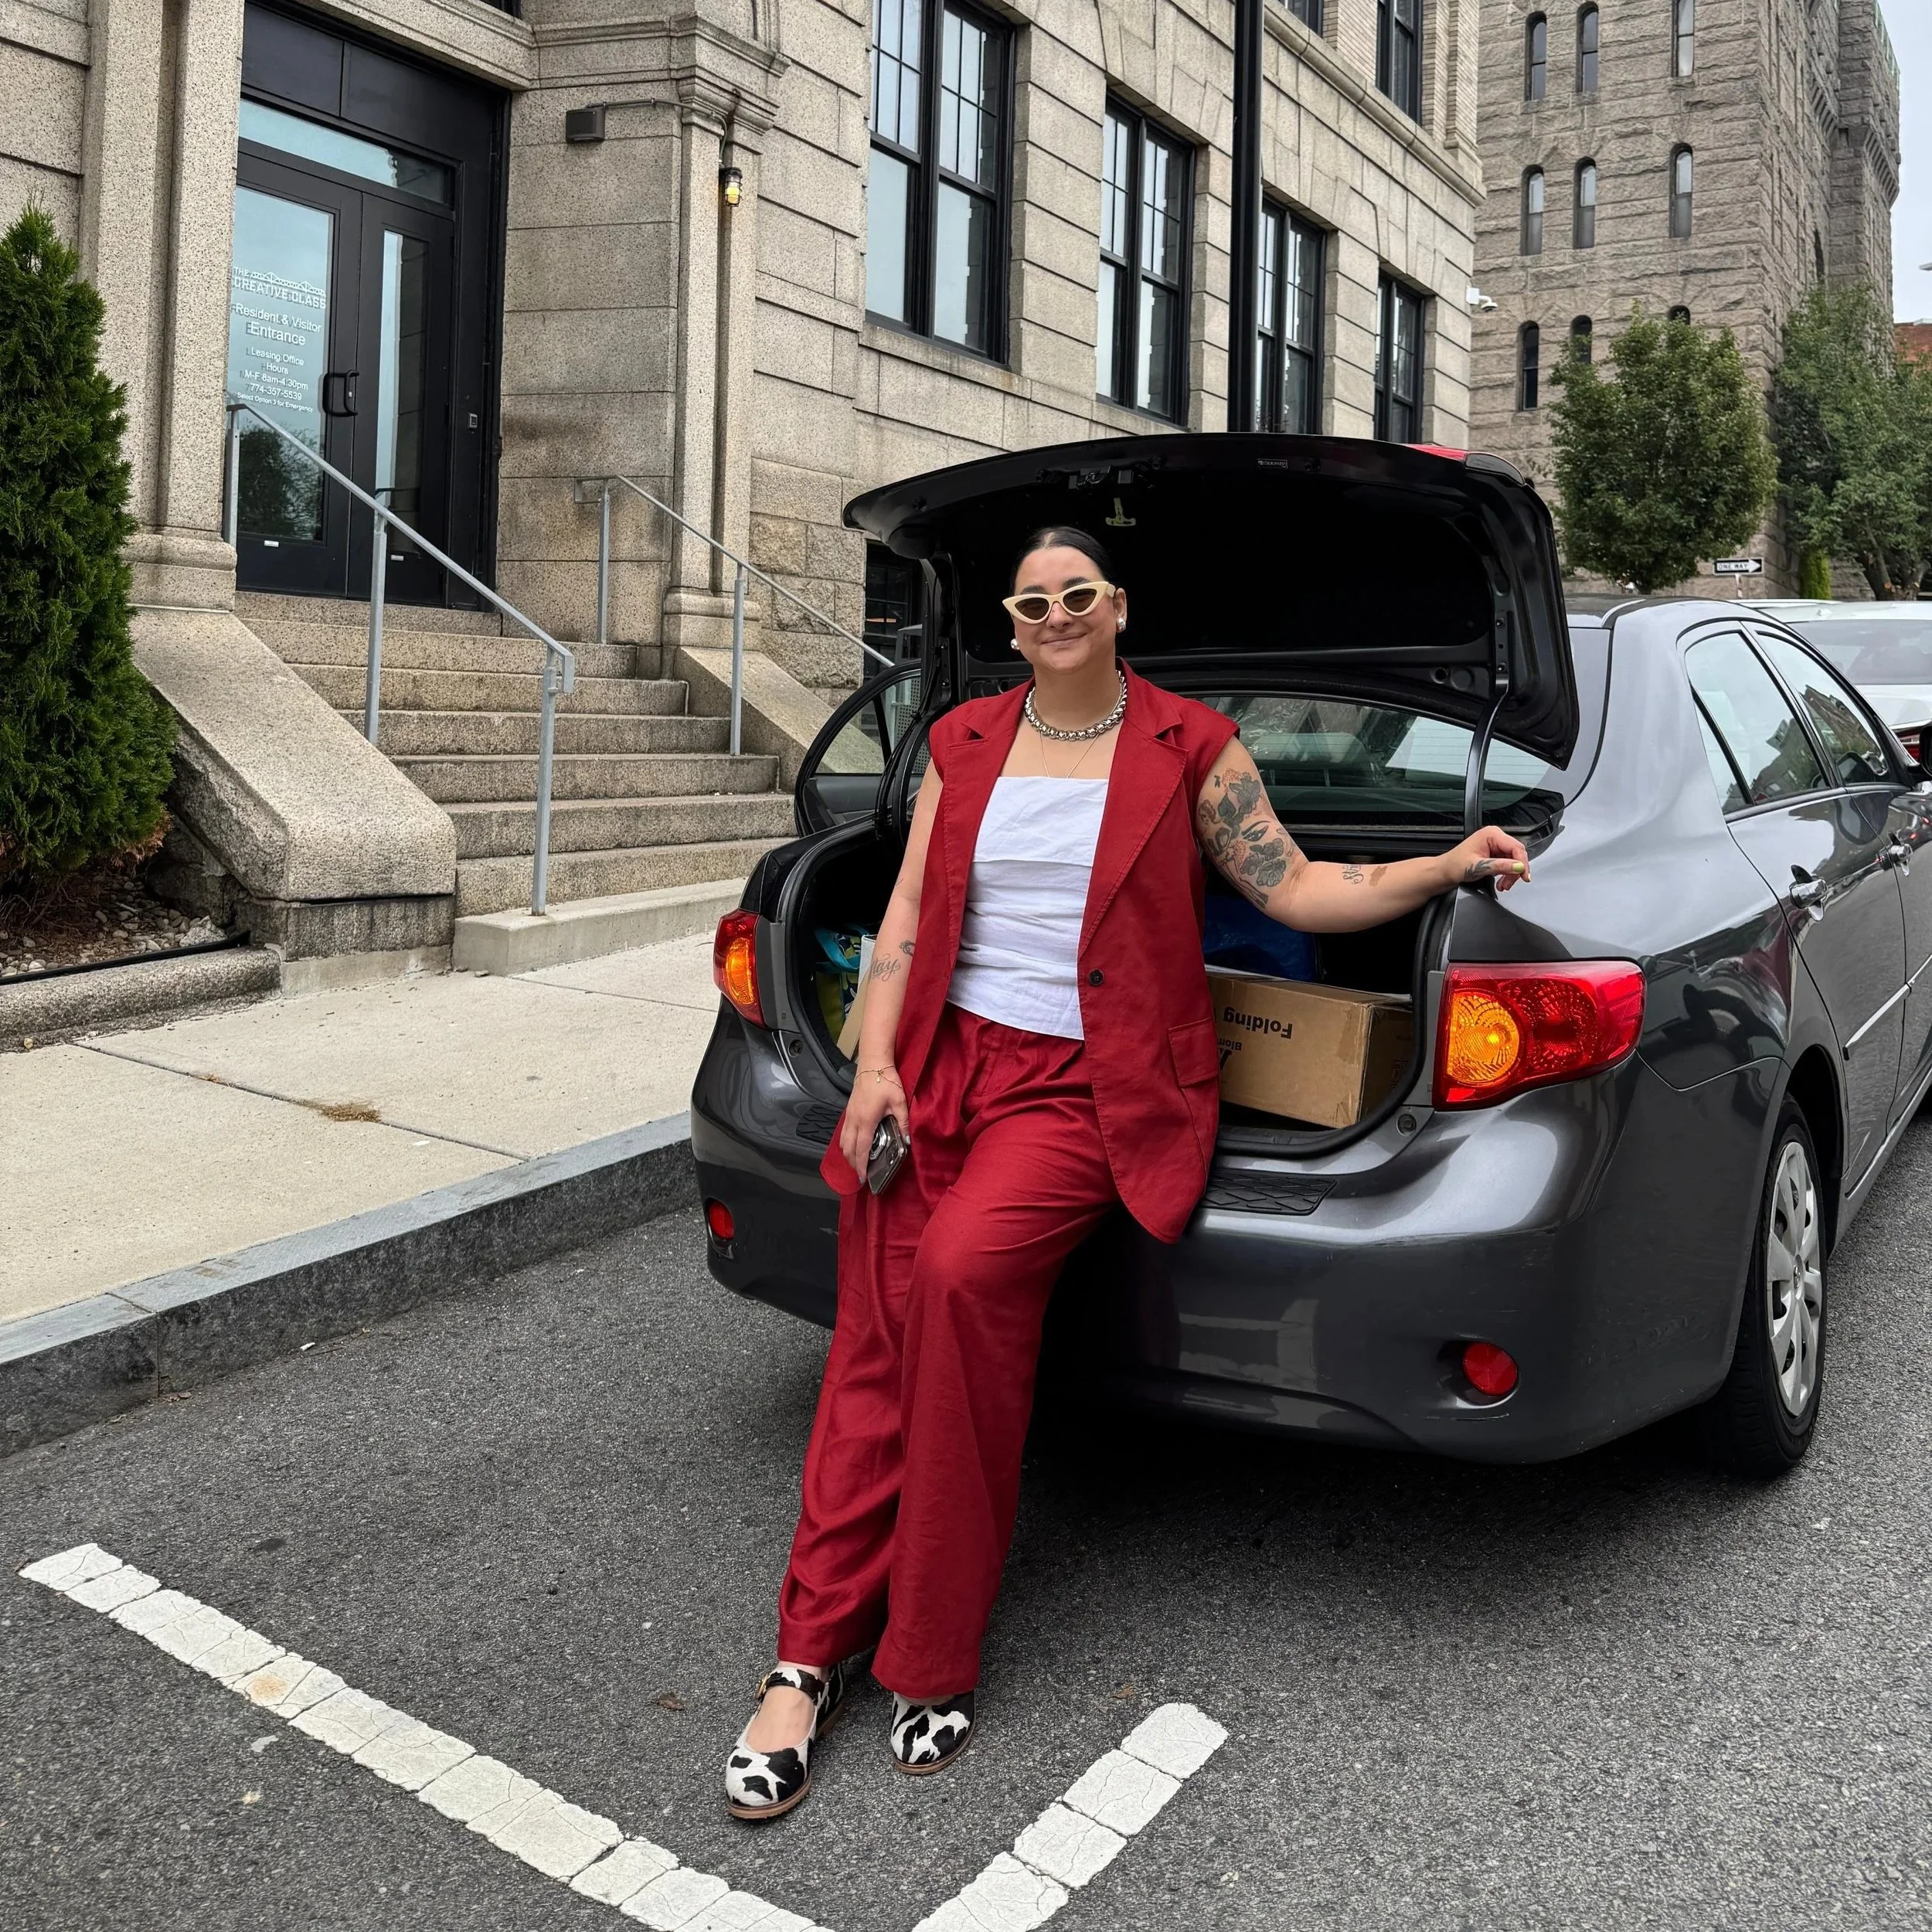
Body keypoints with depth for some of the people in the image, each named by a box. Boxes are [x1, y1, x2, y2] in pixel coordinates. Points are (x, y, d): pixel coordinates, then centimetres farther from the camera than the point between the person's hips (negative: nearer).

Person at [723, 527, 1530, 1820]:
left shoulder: (1189, 747, 6)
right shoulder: (965, 742, 15)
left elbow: (1292, 888, 7)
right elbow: (908, 916, 11)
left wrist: (1445, 870, -4)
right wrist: (876, 1066, 1)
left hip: (1087, 1084, -4)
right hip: (947, 1058, 4)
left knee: (965, 1270, -28)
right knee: (876, 1346, -9)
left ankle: (933, 1663, -14)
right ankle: (812, 1658, 0)